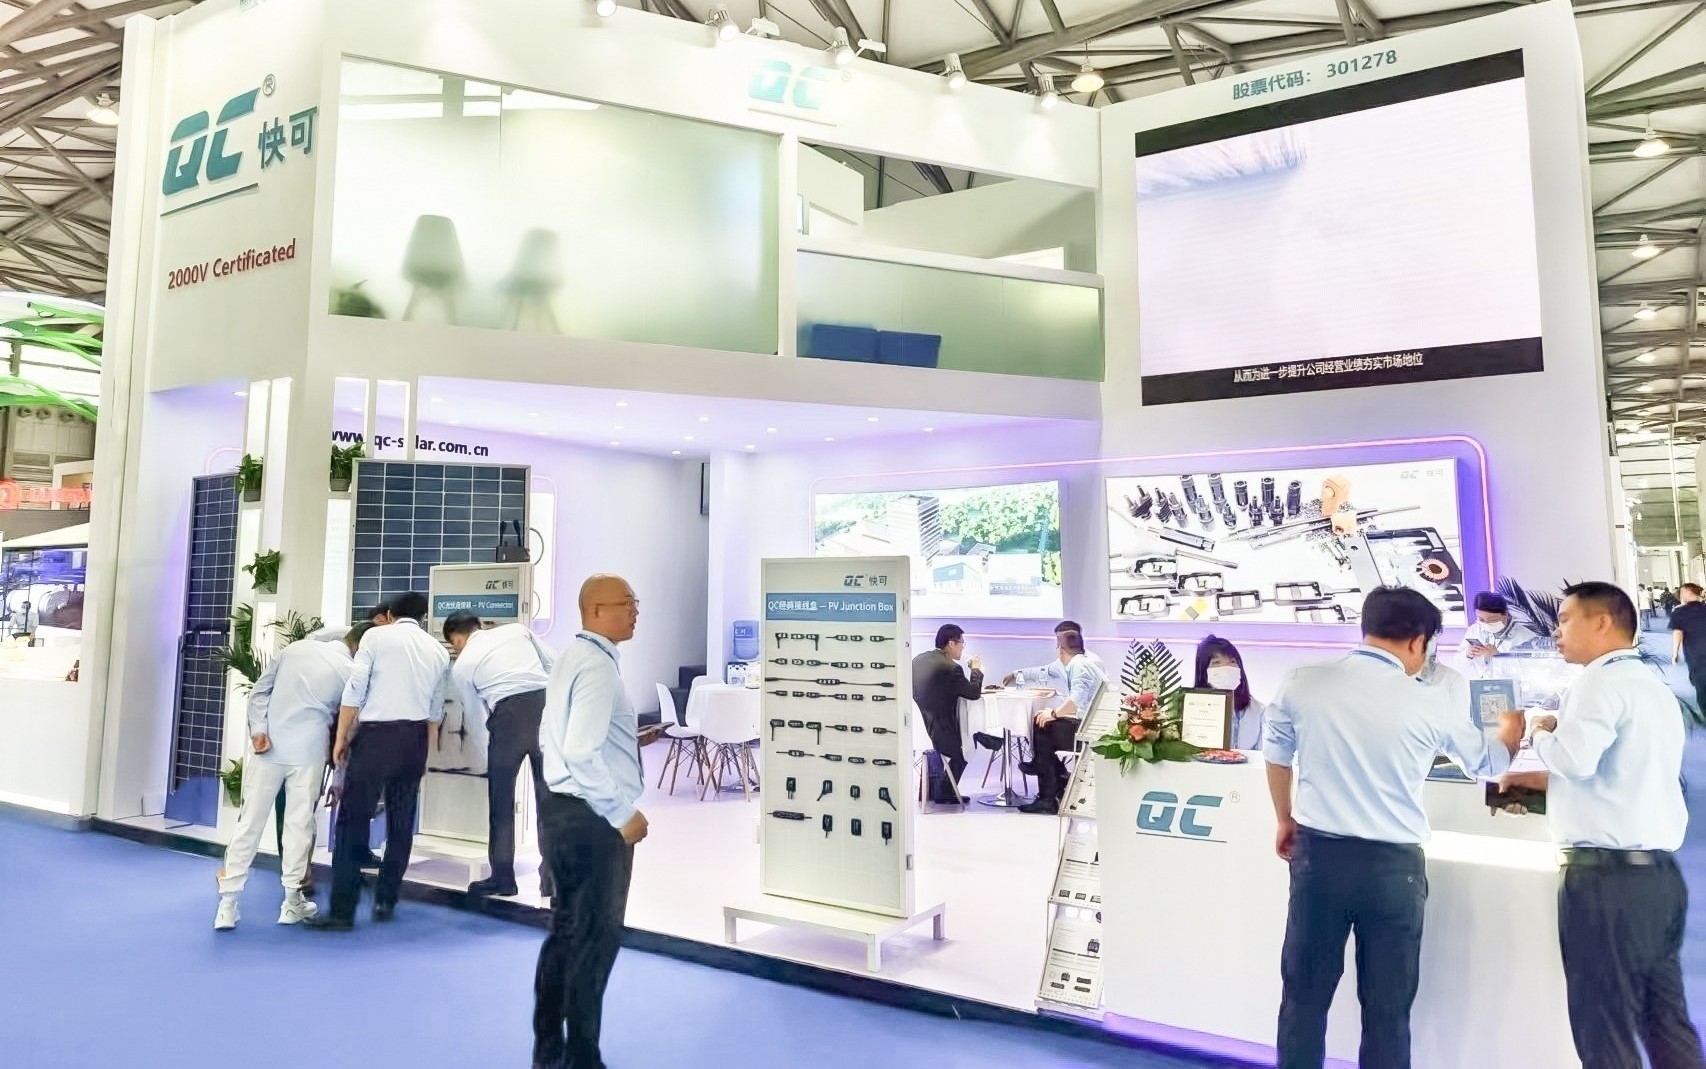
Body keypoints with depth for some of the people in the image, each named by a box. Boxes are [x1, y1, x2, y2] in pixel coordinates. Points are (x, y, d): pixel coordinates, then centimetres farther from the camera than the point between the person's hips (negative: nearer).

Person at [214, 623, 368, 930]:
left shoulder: (295, 648, 8)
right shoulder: (351, 673, -1)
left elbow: (259, 691, 3)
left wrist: (258, 729, -4)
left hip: (267, 748, 3)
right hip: (307, 753, -3)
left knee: (250, 823, 6)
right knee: (299, 825, 6)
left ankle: (228, 905, 9)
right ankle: (292, 903, 13)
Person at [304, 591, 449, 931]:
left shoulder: (376, 636, 2)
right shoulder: (438, 651, 14)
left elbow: (354, 690, -5)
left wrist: (341, 738, 1)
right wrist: (424, 754, 25)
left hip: (377, 734, -4)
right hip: (415, 738, 4)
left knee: (353, 821, 0)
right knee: (401, 824, 13)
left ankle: (342, 910, 0)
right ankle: (385, 902, 20)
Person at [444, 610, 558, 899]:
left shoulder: (461, 665, 12)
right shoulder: (517, 630, 17)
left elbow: (473, 710, 20)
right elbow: (554, 667, 15)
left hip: (509, 716, -3)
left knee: (501, 800, 15)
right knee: (549, 796, 12)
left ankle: (502, 878, 24)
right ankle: (551, 879, 18)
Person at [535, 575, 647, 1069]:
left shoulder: (571, 658, 13)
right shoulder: (598, 665, -18)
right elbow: (582, 752, -27)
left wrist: (625, 736, 19)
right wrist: (624, 813, -20)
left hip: (561, 805, 10)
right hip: (592, 816, -10)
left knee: (567, 930, 19)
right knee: (596, 938, 2)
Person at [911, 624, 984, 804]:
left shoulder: (919, 659, 4)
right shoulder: (951, 668, -20)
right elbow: (974, 693, -12)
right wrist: (976, 670, 5)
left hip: (915, 727, 7)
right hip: (937, 733, -7)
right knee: (962, 748, 25)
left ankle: (927, 791, 42)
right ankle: (943, 794, 33)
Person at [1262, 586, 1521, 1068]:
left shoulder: (1302, 682, -5)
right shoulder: (1430, 702, -8)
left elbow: (1276, 756, 9)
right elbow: (1487, 763, 12)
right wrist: (1510, 731, 36)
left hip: (1318, 855, 1)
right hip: (1393, 865, -1)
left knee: (1304, 996, 14)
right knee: (1387, 1011, 14)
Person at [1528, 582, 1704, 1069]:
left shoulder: (1603, 681, -11)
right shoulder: (1655, 686, 18)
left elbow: (1576, 758, -26)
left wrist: (1543, 734, -6)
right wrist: (1539, 782, 21)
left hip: (1607, 876, -9)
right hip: (1659, 874, 9)